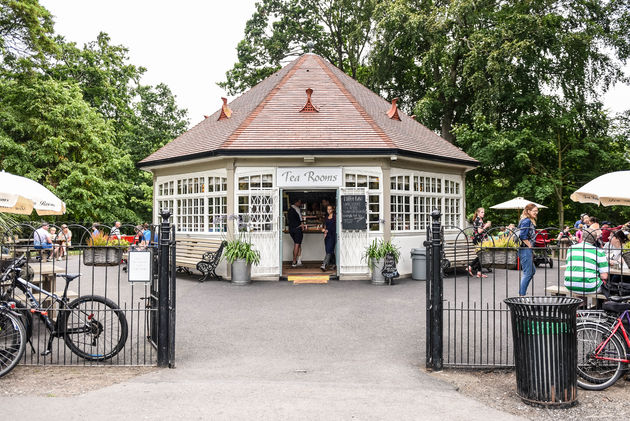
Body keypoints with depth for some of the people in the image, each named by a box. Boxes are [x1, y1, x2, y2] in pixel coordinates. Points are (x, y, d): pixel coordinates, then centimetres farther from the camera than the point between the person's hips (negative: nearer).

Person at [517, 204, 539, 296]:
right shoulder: (526, 221, -16)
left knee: (532, 271, 17)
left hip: (528, 250, 11)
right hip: (525, 250, -11)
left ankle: (521, 292, 22)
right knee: (527, 273, -6)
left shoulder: (530, 221, 16)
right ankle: (522, 294, 0)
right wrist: (530, 246, -16)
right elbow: (523, 236, -24)